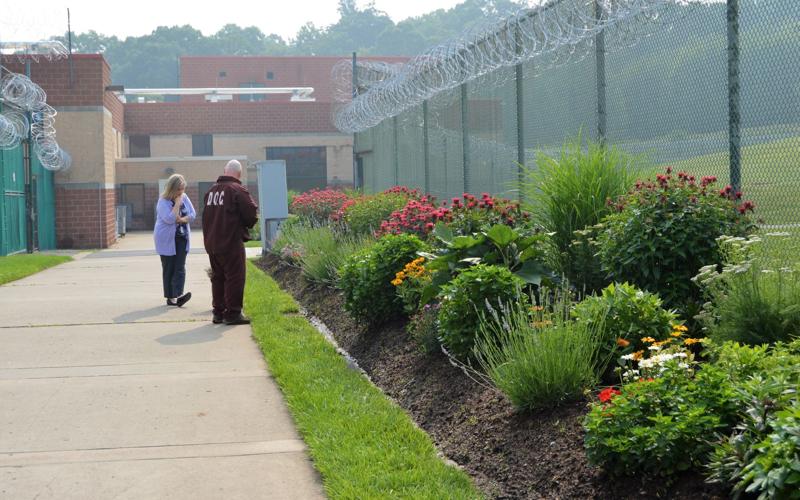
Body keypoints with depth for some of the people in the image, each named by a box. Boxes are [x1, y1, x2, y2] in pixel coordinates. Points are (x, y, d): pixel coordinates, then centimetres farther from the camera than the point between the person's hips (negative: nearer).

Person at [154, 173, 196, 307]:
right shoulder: (163, 201, -13)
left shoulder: (184, 198, 5)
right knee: (169, 268, 2)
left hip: (182, 238, 5)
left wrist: (182, 219, -14)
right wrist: (177, 203, -20)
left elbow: (192, 215, 4)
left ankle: (178, 295, -14)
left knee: (180, 267, -6)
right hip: (167, 240, -5)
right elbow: (169, 219, -24)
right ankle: (170, 297, 6)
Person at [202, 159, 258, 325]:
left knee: (217, 277, 15)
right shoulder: (237, 190, -13)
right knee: (234, 277, -1)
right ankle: (233, 313, -1)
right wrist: (246, 225, 6)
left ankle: (218, 312, 19)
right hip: (231, 243, -7)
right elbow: (252, 213, -14)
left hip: (211, 242, 7)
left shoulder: (211, 190, 10)